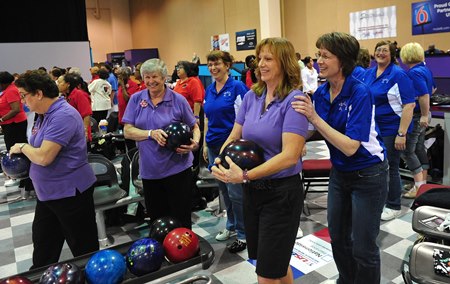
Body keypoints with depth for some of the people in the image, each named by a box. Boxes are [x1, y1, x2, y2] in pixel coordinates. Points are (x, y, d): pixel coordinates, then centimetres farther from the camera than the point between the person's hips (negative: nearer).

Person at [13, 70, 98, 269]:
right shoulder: (44, 115, 9)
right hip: (47, 193, 10)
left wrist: (22, 147, -9)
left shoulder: (63, 116, -22)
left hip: (70, 193, -10)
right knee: (43, 248, 23)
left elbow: (44, 156, -28)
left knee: (84, 249, 7)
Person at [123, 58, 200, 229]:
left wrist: (195, 142, -16)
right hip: (149, 170, 3)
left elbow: (194, 127, 5)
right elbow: (127, 131, -2)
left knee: (181, 220, 6)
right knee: (156, 218, 17)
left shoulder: (178, 100, -3)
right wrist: (151, 134, -19)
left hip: (177, 168, -2)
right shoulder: (136, 99, 3)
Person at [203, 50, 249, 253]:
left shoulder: (237, 87, -9)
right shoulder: (209, 90, 10)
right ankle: (231, 225, 34)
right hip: (214, 146, 7)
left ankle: (243, 234, 14)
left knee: (235, 192, -2)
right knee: (223, 189, 16)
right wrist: (205, 144, 15)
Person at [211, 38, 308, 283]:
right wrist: (220, 162, -13)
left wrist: (245, 176, -32)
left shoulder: (294, 100, -17)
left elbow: (289, 155, -26)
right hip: (252, 190, 6)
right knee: (275, 261, 24)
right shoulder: (251, 96, 3)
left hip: (281, 192, -6)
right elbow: (234, 137, 7)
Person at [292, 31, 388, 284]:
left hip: (368, 175, -6)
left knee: (363, 247, 6)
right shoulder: (321, 93, -4)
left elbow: (350, 147, -30)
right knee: (338, 237, 19)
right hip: (339, 173, 6)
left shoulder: (360, 93, -23)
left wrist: (314, 118, -33)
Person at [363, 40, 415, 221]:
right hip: (372, 128, 6)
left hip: (390, 130, -6)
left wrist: (401, 134, -21)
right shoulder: (368, 73, 8)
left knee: (390, 168, 4)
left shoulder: (398, 75, -12)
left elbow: (409, 105, -16)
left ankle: (394, 207, 20)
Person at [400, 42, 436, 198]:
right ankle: (423, 184, 23)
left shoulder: (414, 72, -20)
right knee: (419, 149, 16)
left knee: (407, 151, -3)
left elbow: (424, 95, -27)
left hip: (416, 117, -9)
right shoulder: (425, 69, 9)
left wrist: (424, 115, -21)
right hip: (422, 115, 9)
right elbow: (432, 90, 23)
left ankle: (419, 186, -1)